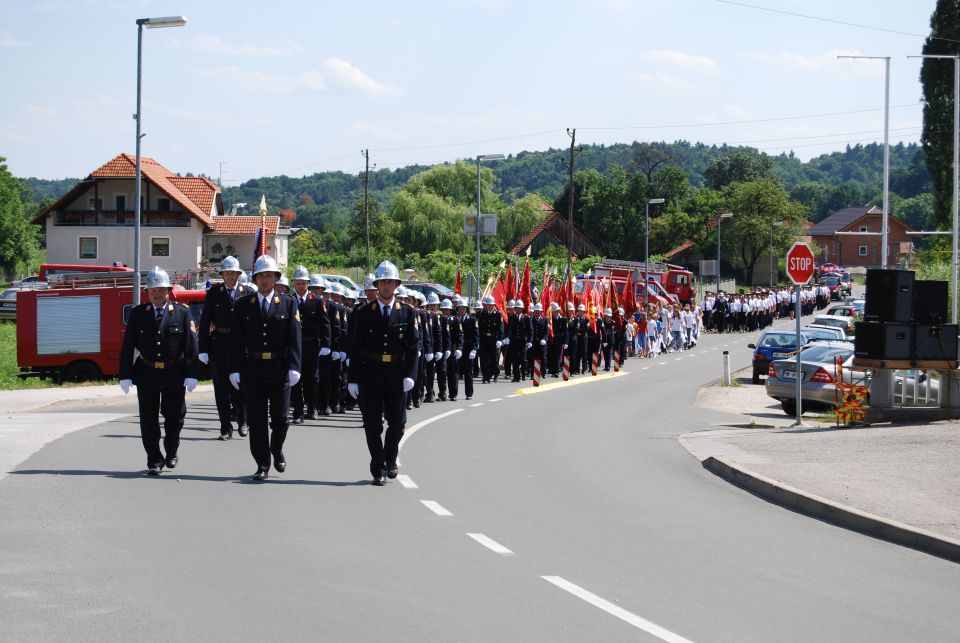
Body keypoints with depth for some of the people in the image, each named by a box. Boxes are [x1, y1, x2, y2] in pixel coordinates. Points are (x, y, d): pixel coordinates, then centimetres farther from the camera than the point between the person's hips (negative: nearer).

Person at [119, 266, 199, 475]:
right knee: (149, 419, 2)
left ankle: (171, 453, 30)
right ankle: (154, 460, 11)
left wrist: (191, 375, -10)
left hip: (174, 374, -1)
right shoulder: (138, 314, 2)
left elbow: (191, 346, -3)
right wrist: (125, 375, -6)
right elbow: (127, 346, 1)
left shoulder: (182, 313, -1)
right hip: (146, 374, 1)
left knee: (174, 416, 7)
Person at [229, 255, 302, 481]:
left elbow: (294, 337, -2)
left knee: (280, 418, 3)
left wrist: (294, 367, -12)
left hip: (279, 371, -1)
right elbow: (236, 340, 4)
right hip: (252, 371, 1)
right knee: (257, 420, 2)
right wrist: (234, 369, -3)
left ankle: (277, 450, 31)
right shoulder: (243, 305, 6)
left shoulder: (288, 303, 4)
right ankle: (262, 465, 8)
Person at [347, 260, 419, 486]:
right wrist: (352, 379, -3)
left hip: (397, 379, 0)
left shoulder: (408, 313, 4)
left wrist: (410, 375, -11)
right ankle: (379, 470, 9)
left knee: (397, 423, 4)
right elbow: (355, 348, 3)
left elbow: (413, 347, 1)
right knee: (373, 426, 1)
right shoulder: (364, 313, 4)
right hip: (370, 378, 0)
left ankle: (390, 460, 29)